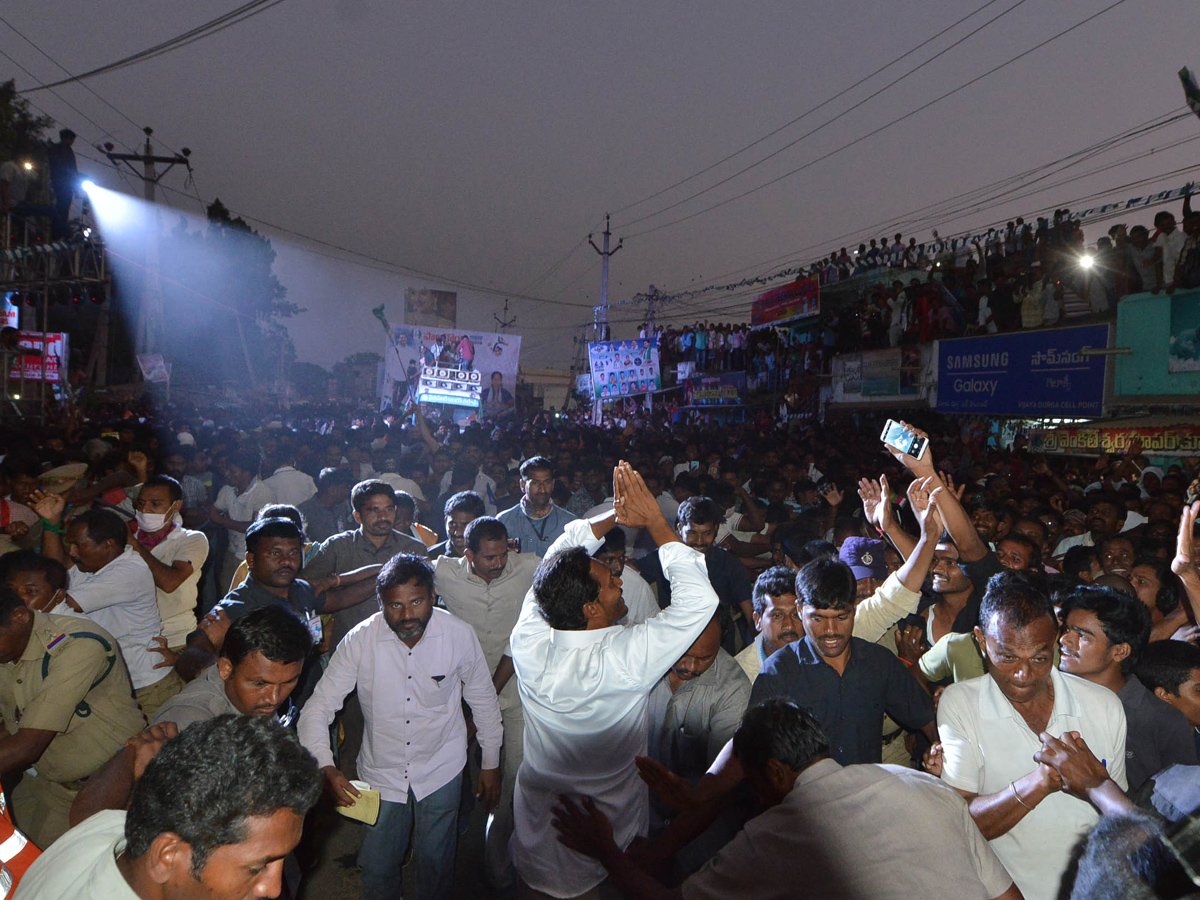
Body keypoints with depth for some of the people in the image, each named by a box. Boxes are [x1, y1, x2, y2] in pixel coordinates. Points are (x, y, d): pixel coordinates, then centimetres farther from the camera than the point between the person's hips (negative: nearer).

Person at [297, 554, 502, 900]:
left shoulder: (460, 635, -17)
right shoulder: (360, 641, -19)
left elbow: (483, 700, -2)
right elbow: (317, 709, -13)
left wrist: (491, 764, 5)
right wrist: (326, 769, -28)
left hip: (440, 770, 0)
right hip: (381, 771, 1)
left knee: (436, 863, 11)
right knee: (376, 868, 13)